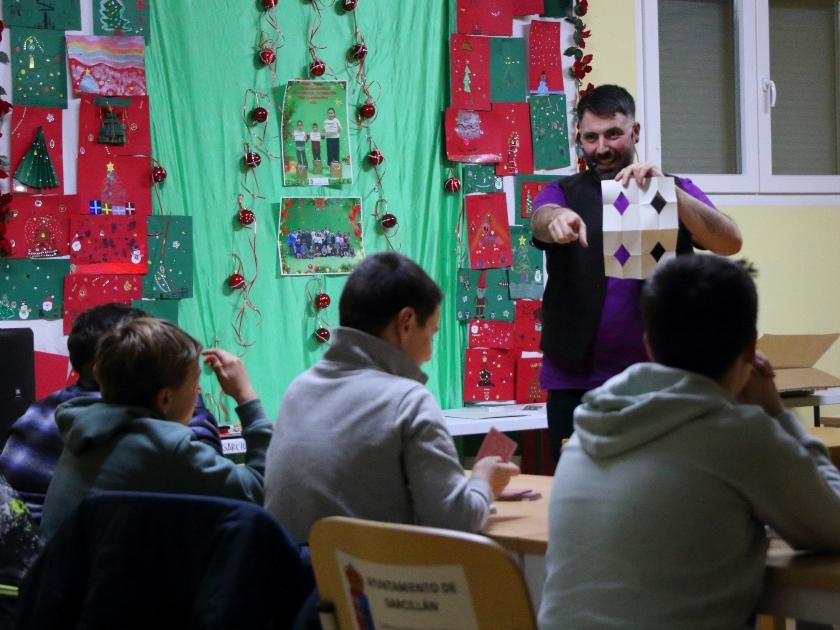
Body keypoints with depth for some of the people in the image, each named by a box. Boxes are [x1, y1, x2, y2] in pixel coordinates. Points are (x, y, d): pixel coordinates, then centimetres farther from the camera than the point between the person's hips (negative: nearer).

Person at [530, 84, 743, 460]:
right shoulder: (564, 194, 9)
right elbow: (540, 220, -14)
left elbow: (730, 242, -7)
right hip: (574, 381, 0)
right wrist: (556, 218, -39)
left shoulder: (674, 193, 10)